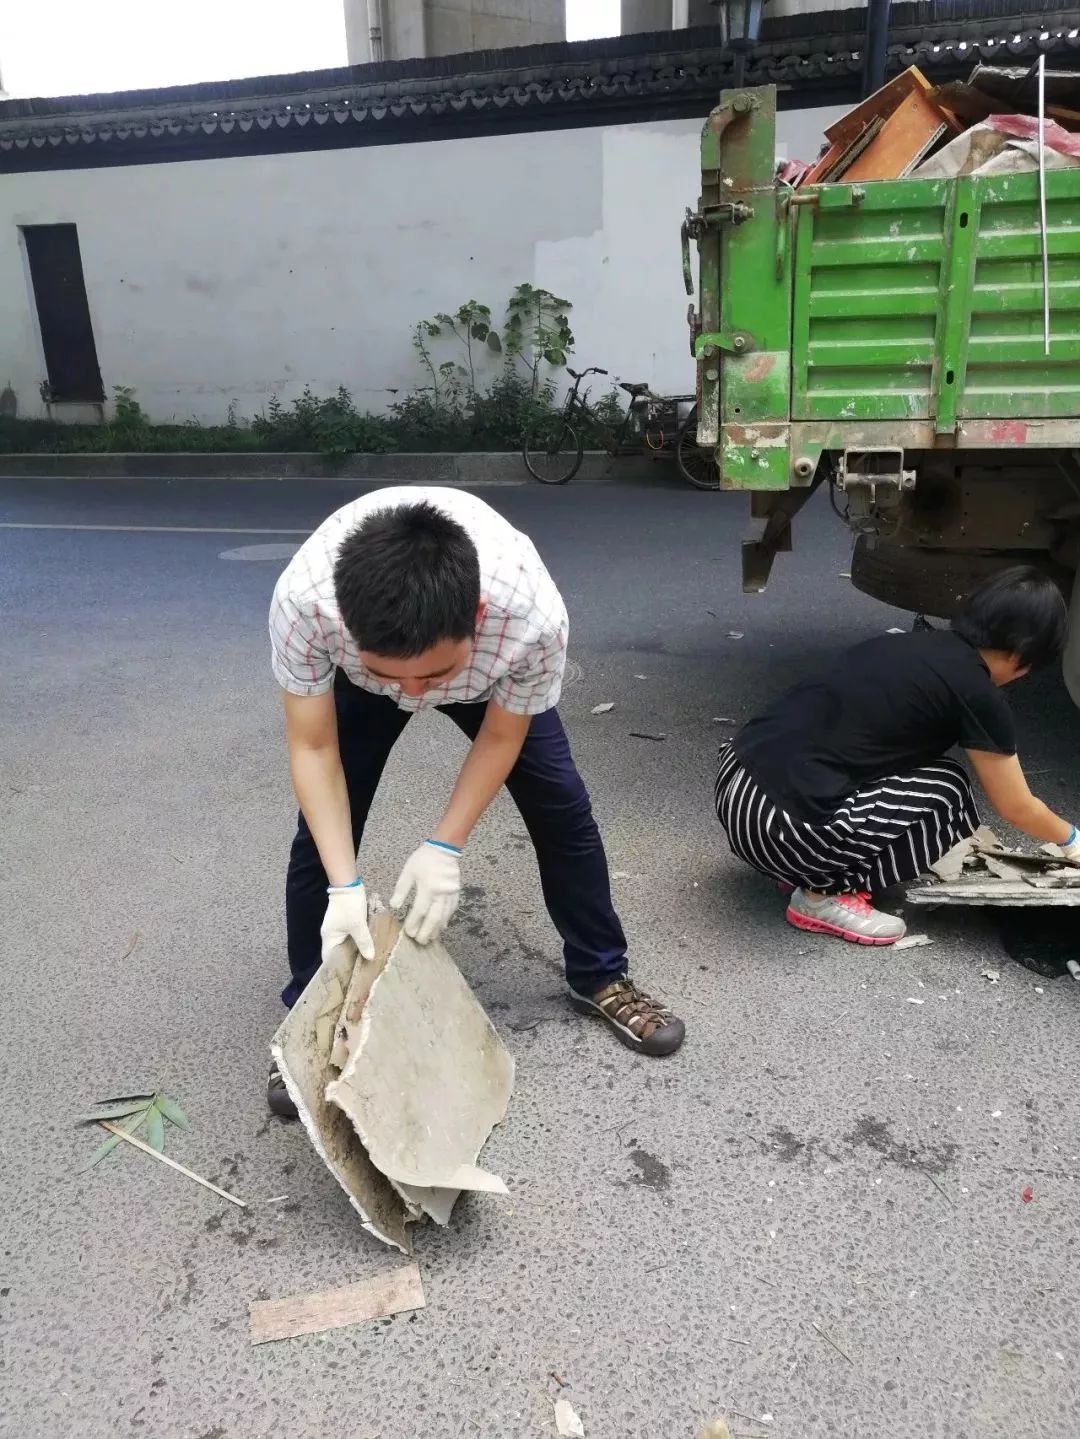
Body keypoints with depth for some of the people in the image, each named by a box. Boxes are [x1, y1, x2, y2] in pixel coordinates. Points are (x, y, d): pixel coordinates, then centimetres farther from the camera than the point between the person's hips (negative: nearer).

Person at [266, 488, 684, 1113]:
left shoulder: (534, 614, -43)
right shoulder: (303, 599, -43)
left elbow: (501, 736, -22)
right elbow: (313, 748, -29)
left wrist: (445, 847, -27)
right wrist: (344, 886, -36)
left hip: (490, 672, 0)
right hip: (353, 674, 0)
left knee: (562, 807, -1)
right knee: (323, 834, -7)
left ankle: (601, 977, 23)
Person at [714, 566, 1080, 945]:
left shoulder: (914, 644, 19)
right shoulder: (976, 694, -2)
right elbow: (1018, 810, 12)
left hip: (734, 780, 8)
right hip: (777, 826, -8)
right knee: (947, 791, 9)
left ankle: (807, 868, 19)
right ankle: (825, 894, 5)